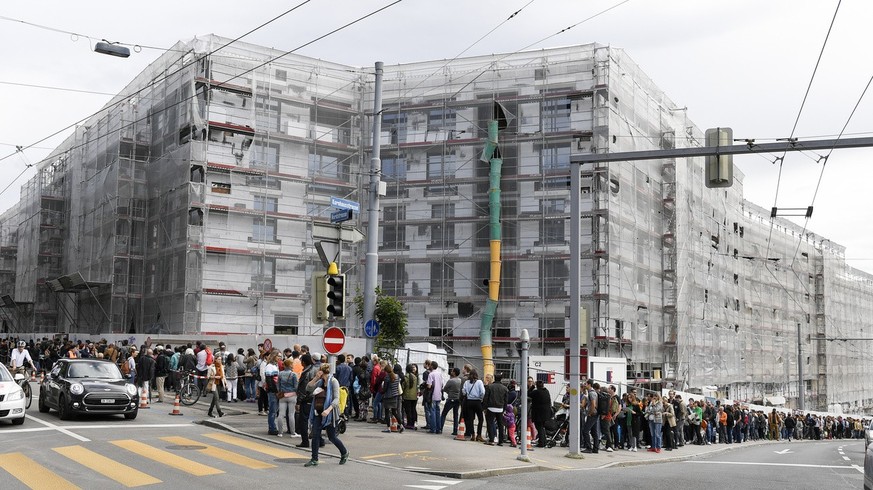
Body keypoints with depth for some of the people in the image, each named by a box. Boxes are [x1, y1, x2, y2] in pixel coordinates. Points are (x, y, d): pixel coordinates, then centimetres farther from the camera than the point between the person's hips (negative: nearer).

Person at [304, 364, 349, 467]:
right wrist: (315, 378, -3)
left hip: (329, 413, -6)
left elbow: (336, 398, -16)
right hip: (318, 413, 6)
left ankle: (344, 453, 27)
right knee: (315, 435, -2)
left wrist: (328, 409, -28)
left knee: (332, 437, 3)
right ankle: (314, 460, 4)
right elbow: (308, 388, 9)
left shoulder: (333, 381, -10)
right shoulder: (320, 382, 12)